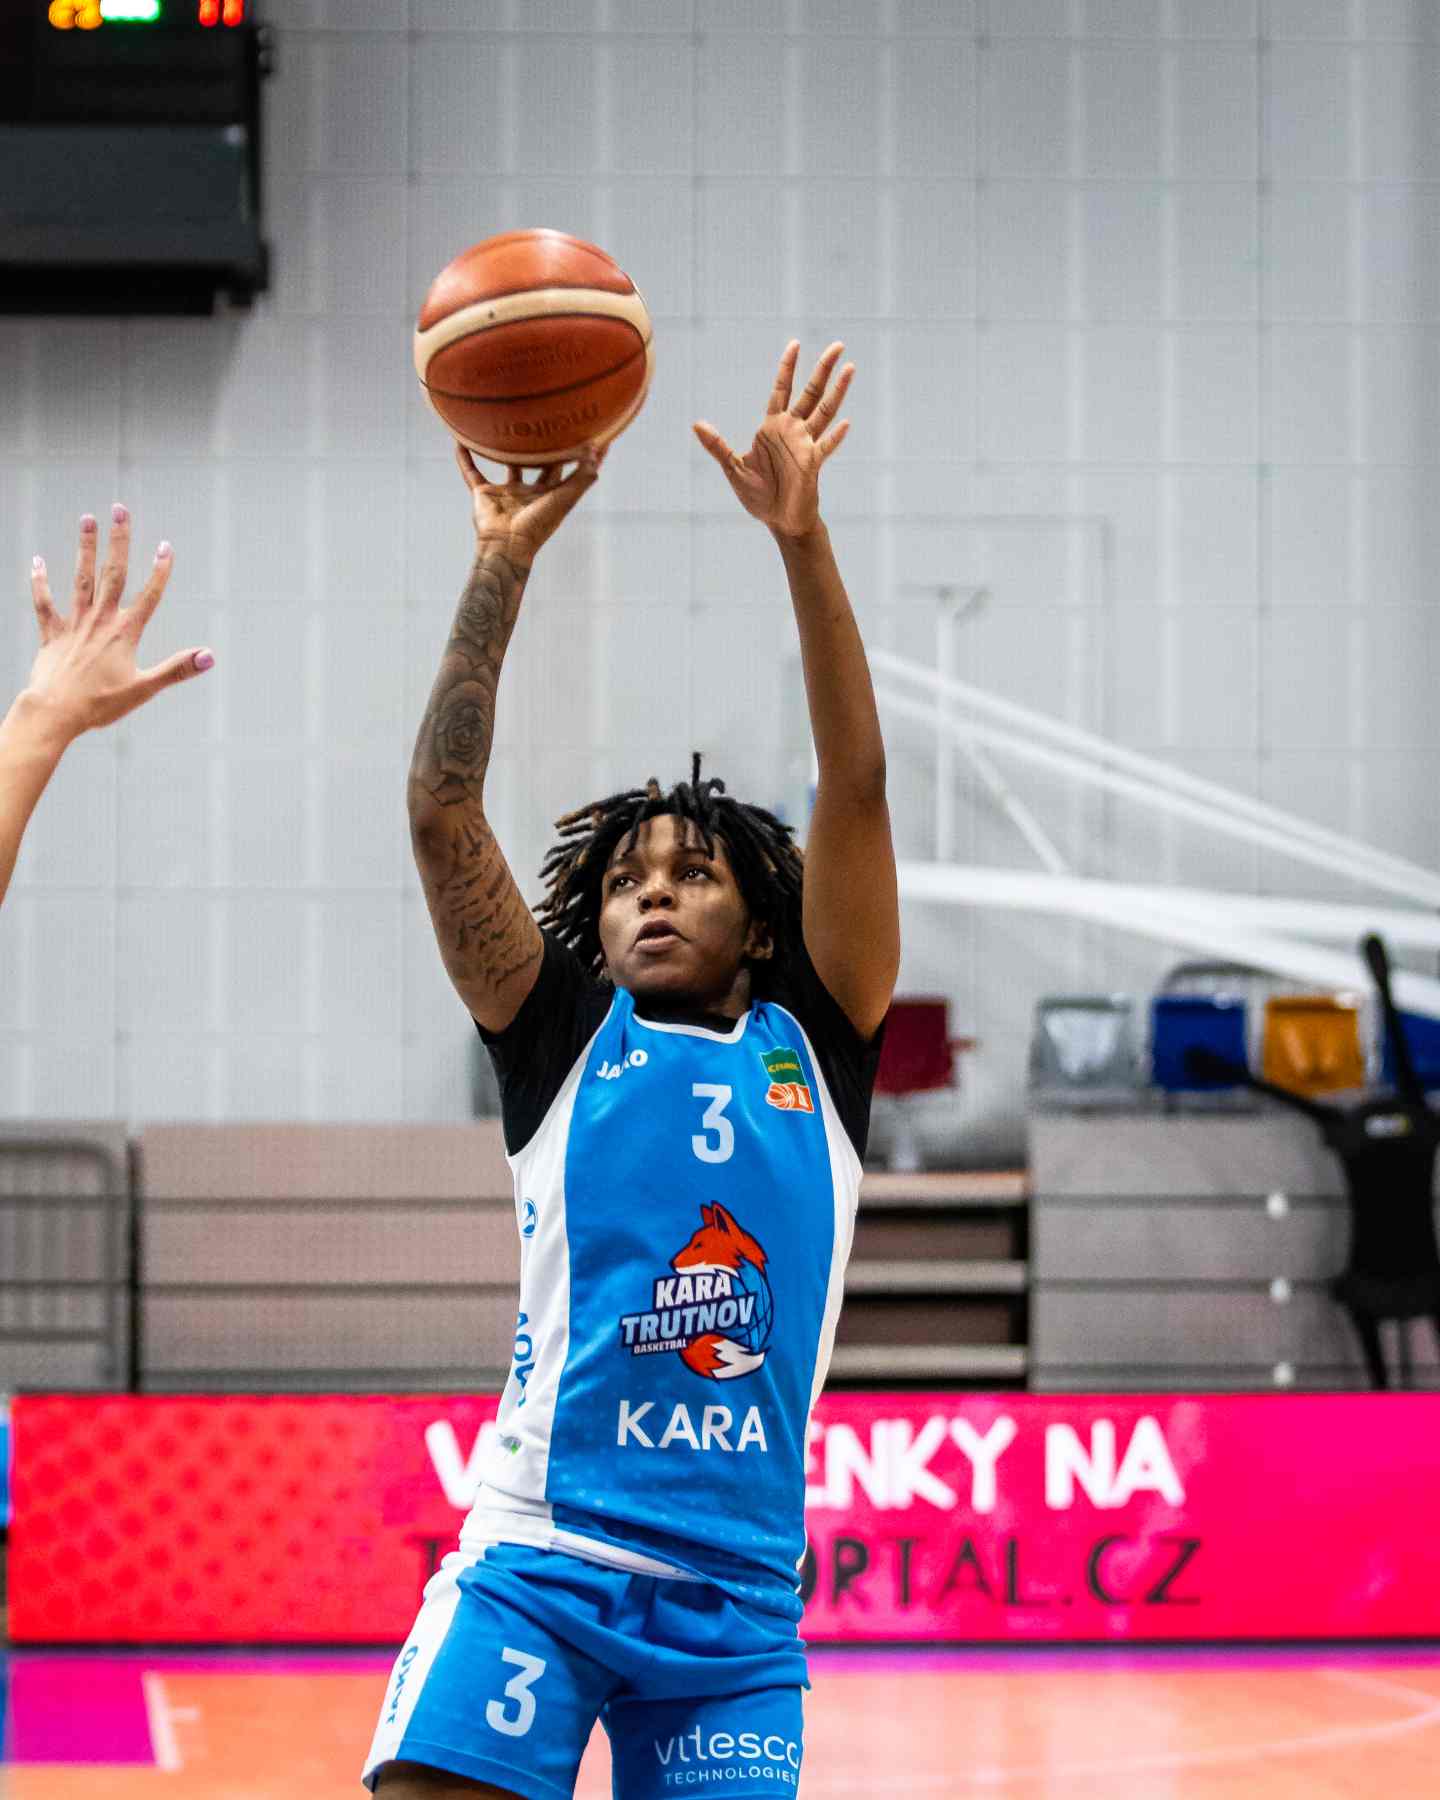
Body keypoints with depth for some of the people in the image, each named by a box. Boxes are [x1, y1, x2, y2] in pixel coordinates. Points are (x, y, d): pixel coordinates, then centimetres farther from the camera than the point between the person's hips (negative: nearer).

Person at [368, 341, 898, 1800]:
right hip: (540, 1557, -2)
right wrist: (504, 560, -5)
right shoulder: (565, 1042, 11)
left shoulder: (813, 1048, 12)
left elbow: (855, 790, 2)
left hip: (738, 1591, 2)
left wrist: (799, 540, -6)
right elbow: (441, 810, 1)